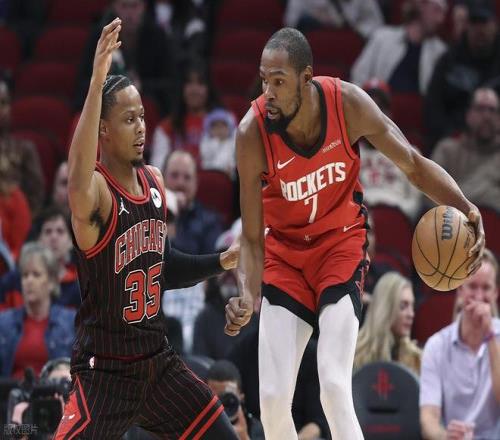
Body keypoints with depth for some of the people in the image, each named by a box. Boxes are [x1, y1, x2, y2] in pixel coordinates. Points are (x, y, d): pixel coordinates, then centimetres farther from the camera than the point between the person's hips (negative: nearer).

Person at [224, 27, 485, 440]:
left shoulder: (349, 103, -23)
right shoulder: (253, 133, -24)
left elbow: (414, 164, -9)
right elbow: (253, 238, -17)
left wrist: (465, 207, -27)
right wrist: (247, 296, -36)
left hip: (341, 242, -1)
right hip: (285, 248, 1)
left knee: (335, 387, -19)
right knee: (273, 397, -5)